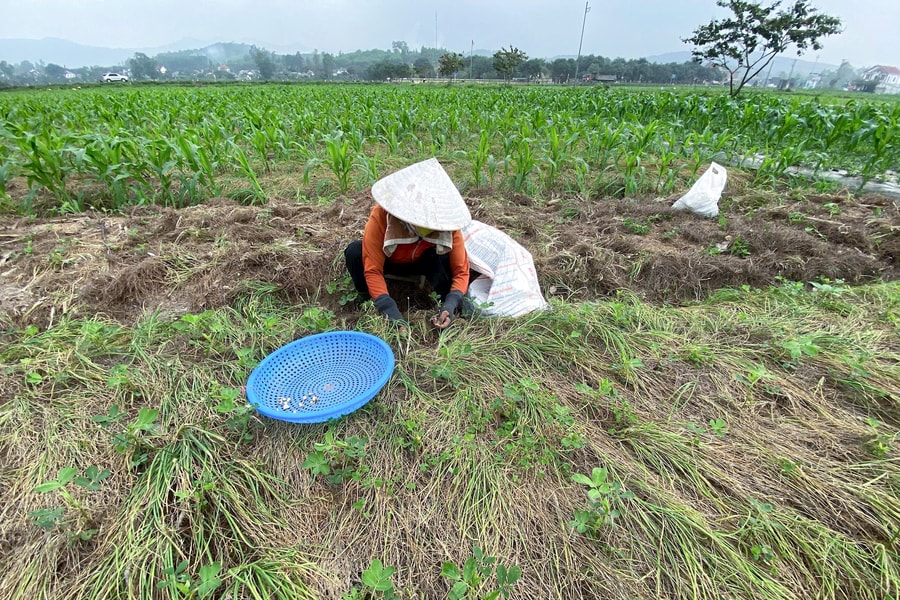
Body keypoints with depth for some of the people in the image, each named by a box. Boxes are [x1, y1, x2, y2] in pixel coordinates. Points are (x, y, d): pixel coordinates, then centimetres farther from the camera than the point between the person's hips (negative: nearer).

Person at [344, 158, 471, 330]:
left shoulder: (445, 221, -31)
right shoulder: (381, 215, -37)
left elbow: (461, 271, -27)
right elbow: (372, 270, -37)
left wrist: (450, 306, -44)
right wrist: (392, 313, -47)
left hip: (423, 262, 1)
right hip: (388, 260, 0)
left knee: (444, 255, -33)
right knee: (354, 252, -32)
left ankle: (445, 305, -13)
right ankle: (370, 306, -11)